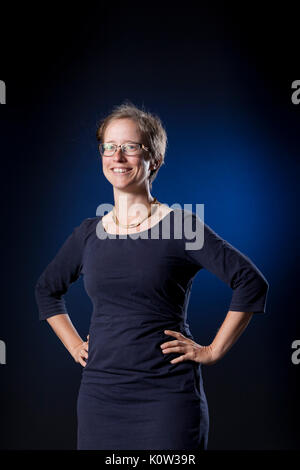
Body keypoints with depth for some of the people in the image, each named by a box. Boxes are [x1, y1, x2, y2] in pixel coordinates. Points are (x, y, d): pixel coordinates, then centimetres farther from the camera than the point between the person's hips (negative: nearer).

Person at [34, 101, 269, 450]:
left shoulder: (180, 226, -6)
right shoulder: (88, 233, 6)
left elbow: (252, 283, -9)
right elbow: (46, 289, 22)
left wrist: (213, 351, -9)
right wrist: (74, 345, 13)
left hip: (168, 395, -3)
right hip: (99, 394, 4)